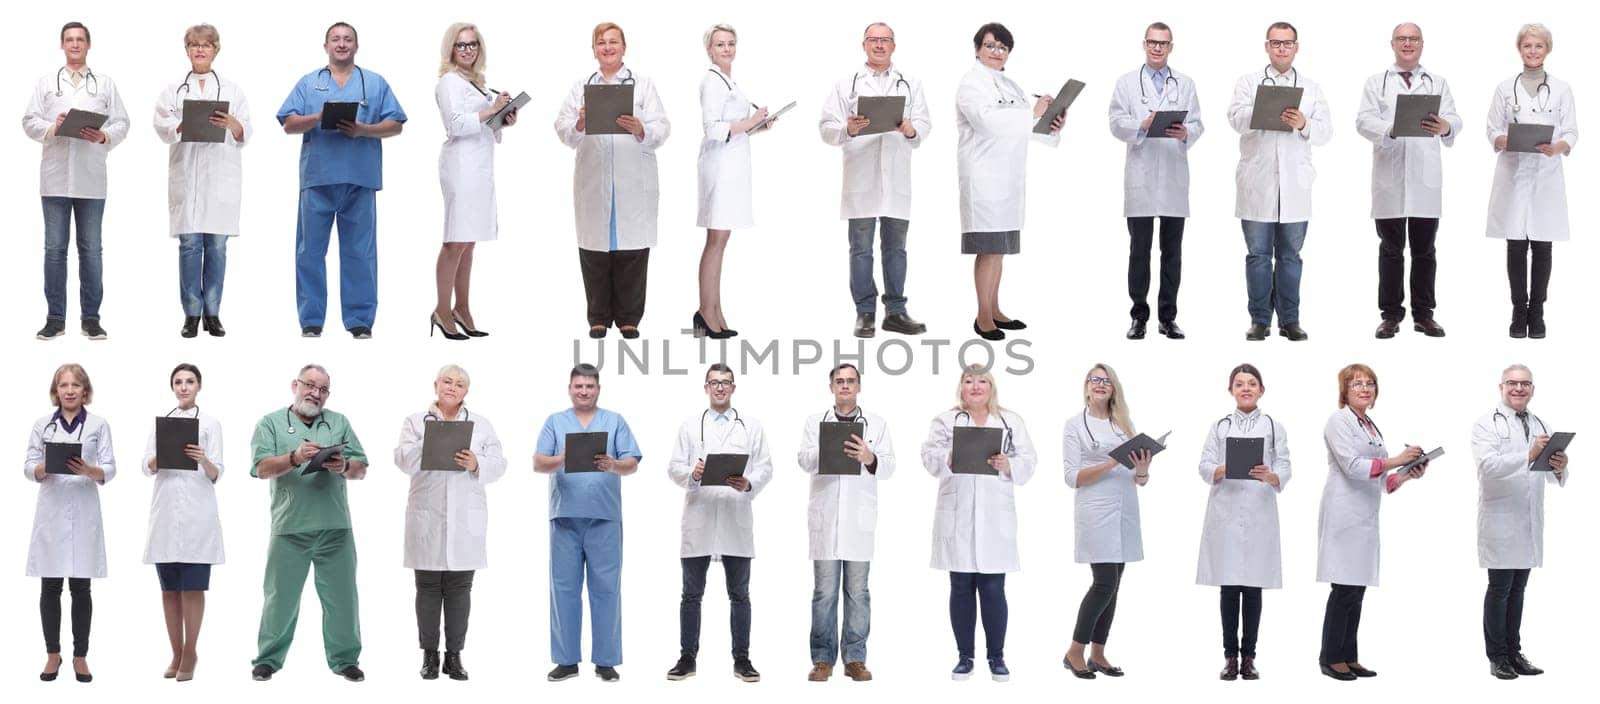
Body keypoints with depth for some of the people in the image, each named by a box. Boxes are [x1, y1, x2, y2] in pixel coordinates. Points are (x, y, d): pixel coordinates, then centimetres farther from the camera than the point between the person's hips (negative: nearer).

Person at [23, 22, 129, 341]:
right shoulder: (46, 82, 12)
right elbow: (29, 122, 4)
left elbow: (121, 123, 4)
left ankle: (91, 318, 7)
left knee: (90, 249, 2)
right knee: (54, 248, 2)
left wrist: (104, 136, -15)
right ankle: (55, 318, 6)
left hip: (91, 179, 0)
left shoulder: (106, 84, 11)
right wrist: (52, 128, -15)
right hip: (55, 177, 0)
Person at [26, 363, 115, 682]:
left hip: (84, 512, -1)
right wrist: (44, 468, -17)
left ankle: (80, 656, 10)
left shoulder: (99, 425, 4)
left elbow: (110, 470, 0)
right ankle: (52, 654, 14)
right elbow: (29, 469, 4)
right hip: (51, 512, 1)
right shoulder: (42, 425, 8)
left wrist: (89, 471, -20)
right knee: (50, 587, 4)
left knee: (81, 587, 2)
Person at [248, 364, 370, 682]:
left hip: (335, 527, 2)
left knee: (341, 596, 5)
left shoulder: (339, 423, 13)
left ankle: (345, 659, 14)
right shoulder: (271, 423, 6)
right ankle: (268, 659, 15)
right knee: (281, 597, 4)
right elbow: (262, 467, -7)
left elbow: (361, 469, 8)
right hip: (289, 528, -2)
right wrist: (295, 458, -23)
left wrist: (344, 467, -14)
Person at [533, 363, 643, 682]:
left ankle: (605, 660, 5)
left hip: (604, 517, -1)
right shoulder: (555, 422, 10)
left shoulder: (615, 421, 9)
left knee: (606, 588, 0)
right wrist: (560, 460, -22)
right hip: (565, 516, 1)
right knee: (564, 588, 2)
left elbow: (632, 464, 0)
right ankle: (566, 660, 8)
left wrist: (613, 465, -22)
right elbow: (538, 464, 0)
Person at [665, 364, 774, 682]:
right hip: (698, 519, 0)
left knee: (739, 594, 4)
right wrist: (692, 474, -19)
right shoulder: (689, 426, 10)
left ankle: (742, 659, 10)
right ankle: (687, 658, 10)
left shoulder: (752, 427, 10)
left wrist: (749, 484, -18)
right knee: (692, 594, 4)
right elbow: (674, 467, 3)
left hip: (736, 520, 0)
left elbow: (765, 468, 2)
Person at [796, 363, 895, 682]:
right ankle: (823, 659, 5)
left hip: (860, 517, 0)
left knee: (858, 591, 2)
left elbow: (888, 467, 0)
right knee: (824, 590, 0)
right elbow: (804, 460, -2)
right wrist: (825, 451, -24)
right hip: (825, 516, 0)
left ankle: (855, 659, 7)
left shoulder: (877, 423, 10)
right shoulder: (815, 422, 11)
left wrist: (870, 458, -22)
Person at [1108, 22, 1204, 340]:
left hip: (1174, 178, 2)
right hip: (1140, 178, -1)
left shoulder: (1185, 84, 14)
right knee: (1139, 250, 2)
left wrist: (1185, 133, -18)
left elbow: (1197, 124, 5)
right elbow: (1116, 123, -2)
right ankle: (1139, 316, 8)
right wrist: (1142, 126, -21)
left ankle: (1168, 317, 10)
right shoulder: (1127, 83, 9)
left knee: (1172, 251, 4)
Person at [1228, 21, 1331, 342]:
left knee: (1290, 255, 5)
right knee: (1258, 254, 2)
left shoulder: (1312, 88, 13)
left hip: (1294, 183, 1)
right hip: (1257, 183, -1)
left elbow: (1325, 131, 3)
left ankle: (1289, 319, 10)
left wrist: (1304, 124, -19)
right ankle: (1260, 319, 8)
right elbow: (1236, 118, -9)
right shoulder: (1248, 82, 8)